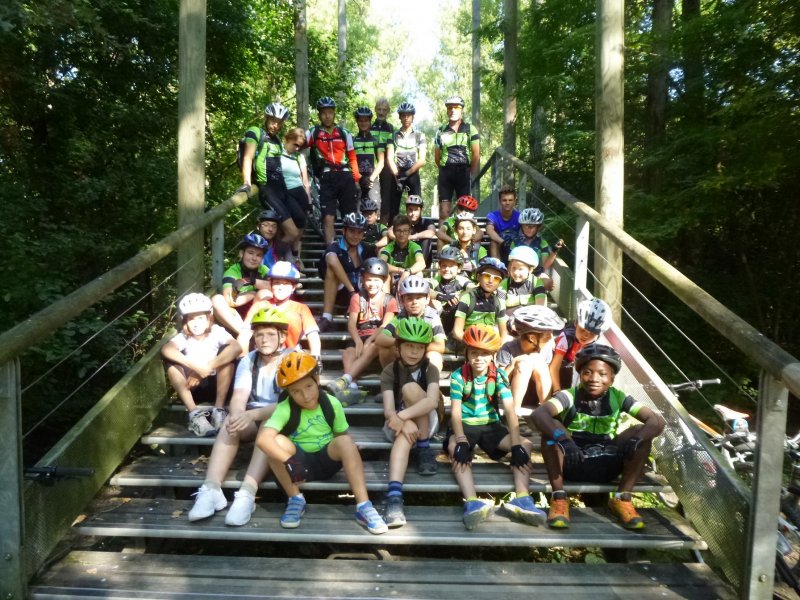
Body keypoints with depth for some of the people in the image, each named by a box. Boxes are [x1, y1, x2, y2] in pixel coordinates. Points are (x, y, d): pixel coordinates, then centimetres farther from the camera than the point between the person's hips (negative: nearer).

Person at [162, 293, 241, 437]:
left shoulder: (217, 332, -9)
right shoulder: (183, 337, -6)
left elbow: (236, 347, -31)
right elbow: (166, 349, -30)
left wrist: (207, 368, -37)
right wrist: (196, 367, -42)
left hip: (215, 385, -1)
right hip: (192, 387, 1)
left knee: (226, 352, -25)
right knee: (171, 362, -23)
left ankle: (219, 409, -22)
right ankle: (194, 413, -28)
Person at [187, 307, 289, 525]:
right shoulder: (248, 361, 1)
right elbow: (239, 396, -12)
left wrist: (253, 414, -36)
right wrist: (237, 416, -36)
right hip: (253, 419, 4)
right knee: (229, 424, -28)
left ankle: (247, 494, -47)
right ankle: (211, 489, -39)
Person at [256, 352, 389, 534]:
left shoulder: (332, 404, -10)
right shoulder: (285, 409, -18)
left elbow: (342, 437, 1)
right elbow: (262, 439, -33)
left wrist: (350, 459, -16)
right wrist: (289, 461, -44)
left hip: (326, 462, 1)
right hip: (300, 463, -1)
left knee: (346, 441, -30)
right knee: (277, 442, -30)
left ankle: (363, 506, -28)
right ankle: (295, 500, -13)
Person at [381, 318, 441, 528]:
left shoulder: (430, 369, -7)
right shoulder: (389, 371, -6)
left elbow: (432, 401, -27)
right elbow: (389, 409, -19)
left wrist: (403, 415, -40)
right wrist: (403, 423, -42)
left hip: (425, 423, 1)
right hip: (399, 423, -1)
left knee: (411, 388, -26)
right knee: (406, 432, -38)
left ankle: (424, 448, -17)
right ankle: (394, 495, -56)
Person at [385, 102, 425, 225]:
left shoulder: (419, 135, 4)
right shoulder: (394, 135, 6)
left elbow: (421, 160, -4)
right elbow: (389, 158, -3)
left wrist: (407, 173, -14)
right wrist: (397, 174, -17)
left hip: (413, 175, 0)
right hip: (397, 175, 0)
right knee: (393, 208, -3)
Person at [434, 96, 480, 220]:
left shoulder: (470, 129, 2)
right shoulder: (441, 130, 8)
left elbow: (476, 154, 0)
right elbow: (437, 156, 12)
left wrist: (470, 174, 2)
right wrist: (445, 171, 10)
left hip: (463, 172, -1)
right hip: (445, 173, 1)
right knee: (444, 208, -2)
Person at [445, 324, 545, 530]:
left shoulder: (499, 376, -7)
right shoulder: (458, 376, -12)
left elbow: (510, 411, -16)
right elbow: (456, 412, -20)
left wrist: (516, 445, -28)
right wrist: (462, 442, -37)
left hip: (491, 425, 3)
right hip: (465, 426, -3)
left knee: (525, 445, -19)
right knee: (454, 447, -37)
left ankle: (521, 498, -34)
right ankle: (472, 501, -52)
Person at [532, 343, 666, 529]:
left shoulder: (618, 398, -7)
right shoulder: (569, 396, -14)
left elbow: (657, 420, -17)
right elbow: (539, 413, -33)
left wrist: (635, 440, -37)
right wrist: (562, 439, -51)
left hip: (606, 467, 2)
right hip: (571, 464, -2)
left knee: (642, 432, -18)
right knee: (552, 428, -30)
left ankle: (622, 498, -8)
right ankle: (559, 497, -19)